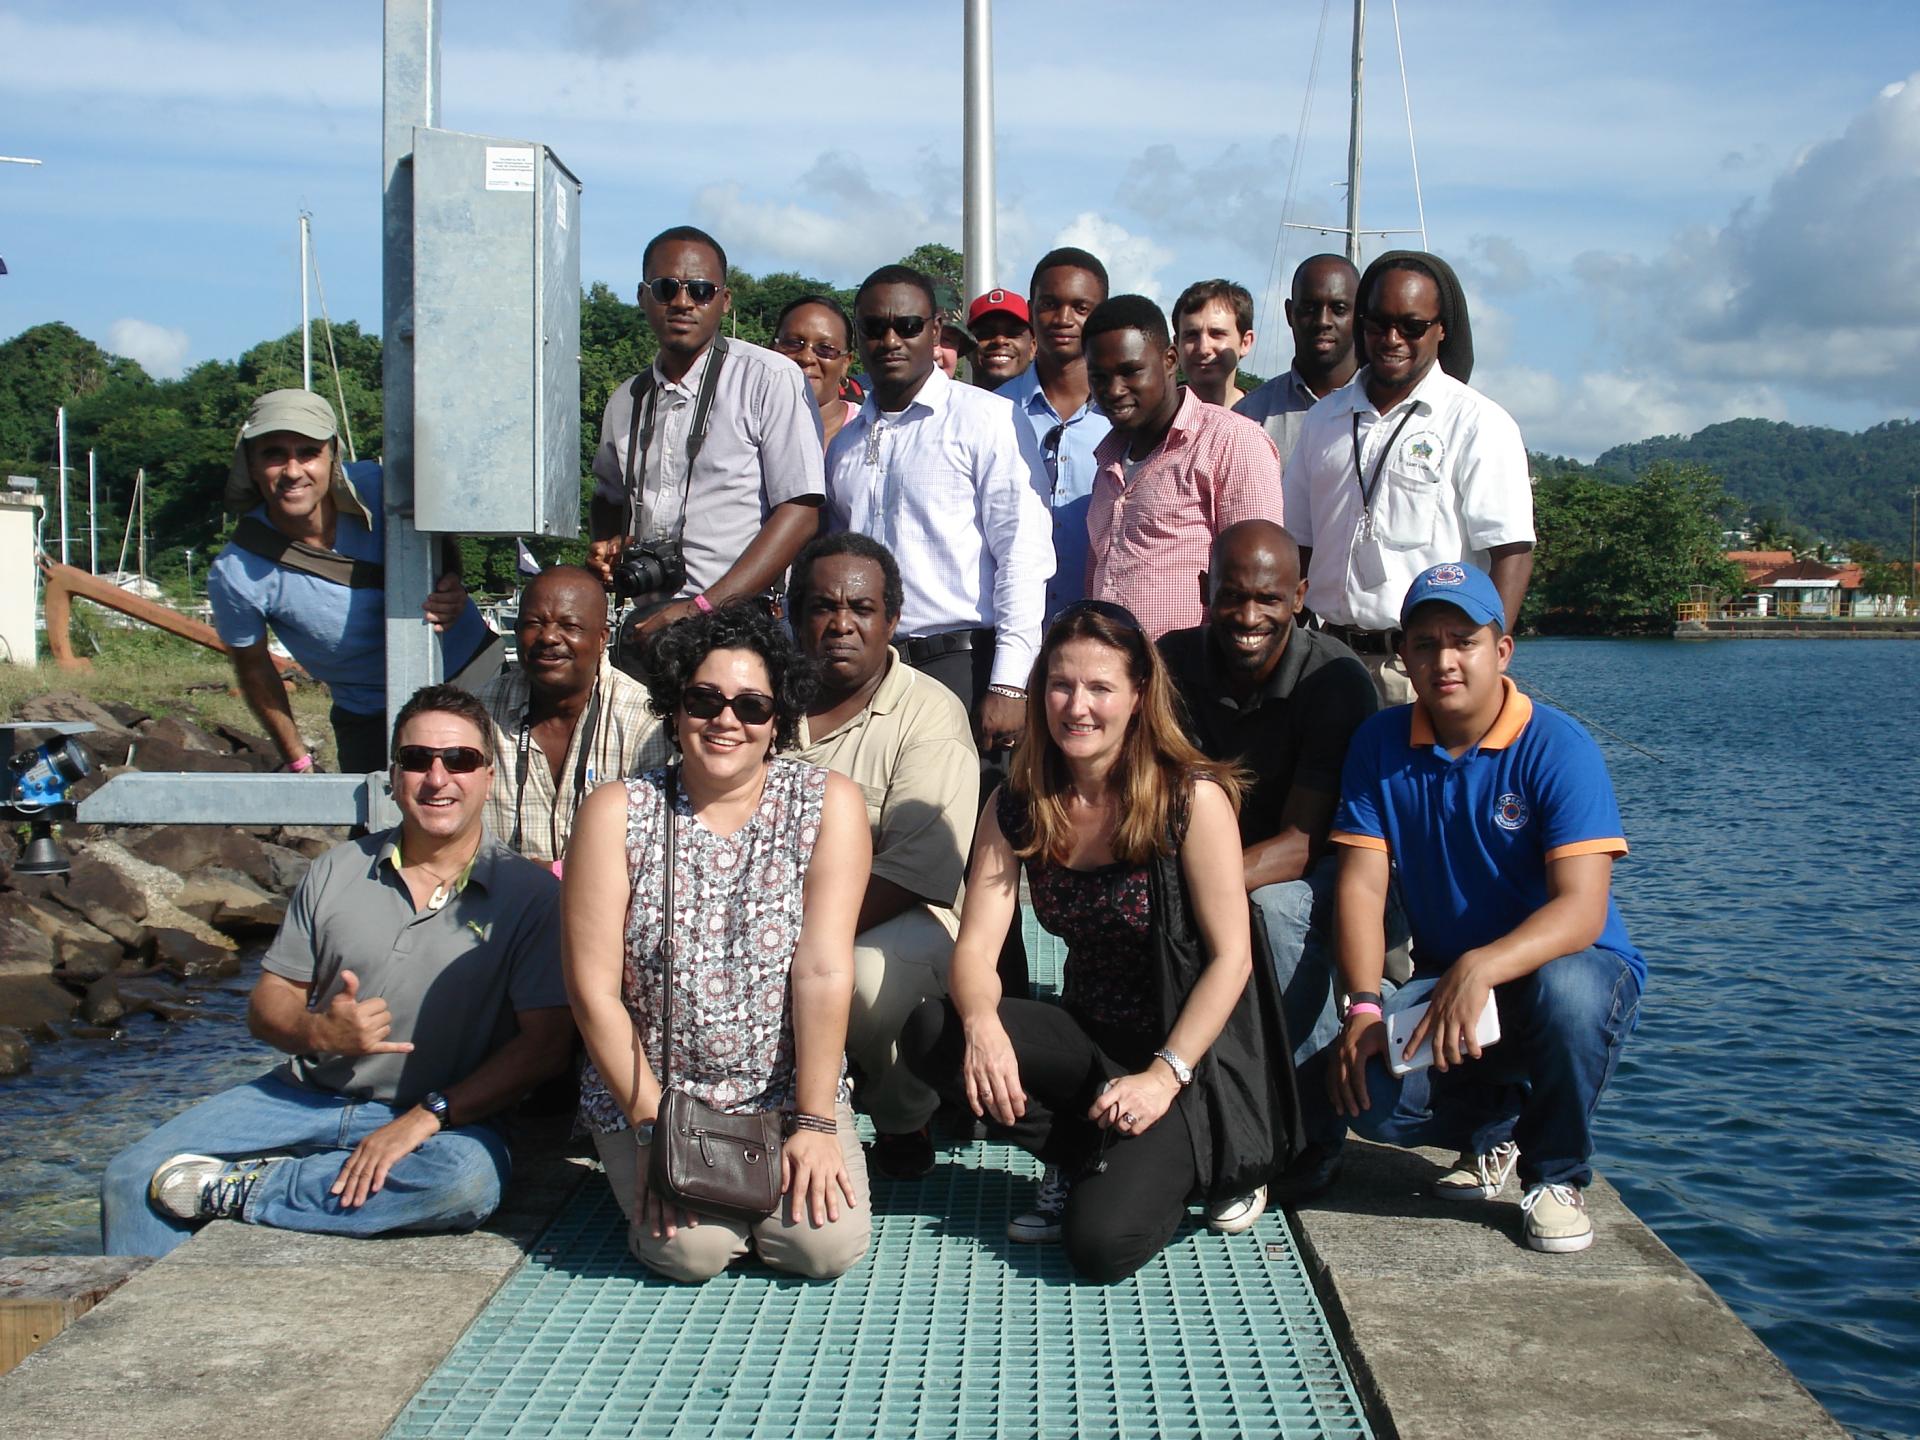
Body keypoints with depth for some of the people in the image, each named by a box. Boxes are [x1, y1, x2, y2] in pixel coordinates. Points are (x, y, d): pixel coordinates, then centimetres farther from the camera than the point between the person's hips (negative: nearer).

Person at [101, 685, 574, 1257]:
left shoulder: (528, 893, -4)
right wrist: (319, 1031, -13)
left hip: (439, 1118, -3)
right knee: (132, 1176, -14)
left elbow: (545, 1043, -12)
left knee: (472, 1177, -37)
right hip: (307, 1096, 3)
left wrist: (425, 1117, -20)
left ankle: (238, 1191, -22)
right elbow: (267, 1003, 11)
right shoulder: (336, 872, 9)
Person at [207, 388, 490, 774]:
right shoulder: (235, 576, -22)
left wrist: (450, 582, -21)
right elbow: (253, 668, -5)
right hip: (369, 720, -1)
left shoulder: (375, 487, -19)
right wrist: (297, 761, 2)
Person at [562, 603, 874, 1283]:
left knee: (828, 1242, -18)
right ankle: (644, 1178, 13)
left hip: (789, 1094, 1)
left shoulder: (829, 804, -6)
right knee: (693, 1249, -20)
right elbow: (594, 987, -8)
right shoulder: (616, 813, -6)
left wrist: (815, 1123, -15)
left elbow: (823, 970, -11)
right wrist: (652, 1127, -12)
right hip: (647, 1096, 0)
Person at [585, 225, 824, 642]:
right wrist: (608, 545, 8)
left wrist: (704, 606, -15)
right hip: (643, 629, 5)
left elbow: (800, 513, -9)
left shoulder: (771, 378, -3)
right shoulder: (626, 400, 16)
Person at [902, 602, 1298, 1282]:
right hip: (1091, 1039, 5)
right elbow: (975, 948, -6)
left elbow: (1231, 957, -14)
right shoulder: (1016, 809, -1)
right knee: (931, 1034, -20)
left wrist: (1165, 1075, -22)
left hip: (1191, 1054, -5)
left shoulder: (1193, 798, -14)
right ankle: (1079, 1162, 0)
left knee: (1101, 1241, -25)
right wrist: (982, 1023, -29)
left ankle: (1167, 1167, 9)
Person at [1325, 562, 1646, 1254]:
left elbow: (1581, 908, -27)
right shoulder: (1380, 744, -3)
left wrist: (1481, 968, -44)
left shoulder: (1558, 748, -16)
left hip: (1567, 966, -3)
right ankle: (1496, 1124, 12)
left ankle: (1557, 1174, -7)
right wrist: (1363, 1007, -25)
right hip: (1445, 980, 3)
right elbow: (1361, 885, -9)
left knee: (1566, 990, -39)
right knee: (1366, 1088, -25)